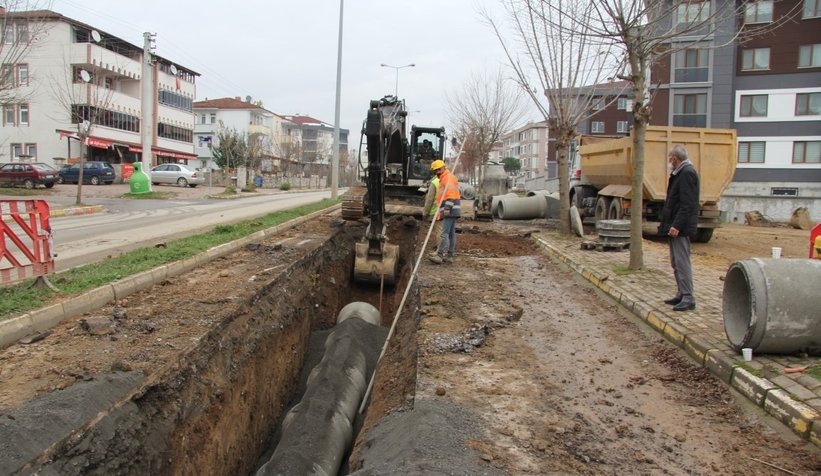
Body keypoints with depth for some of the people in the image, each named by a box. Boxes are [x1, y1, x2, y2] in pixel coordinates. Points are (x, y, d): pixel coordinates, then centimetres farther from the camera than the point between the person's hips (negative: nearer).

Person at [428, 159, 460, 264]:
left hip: (450, 210, -11)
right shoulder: (444, 178, 26)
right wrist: (440, 211, 27)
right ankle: (450, 256, 12)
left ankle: (439, 255, -21)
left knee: (444, 233, -16)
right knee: (451, 233, 10)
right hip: (448, 211, 11)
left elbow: (450, 194, -19)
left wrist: (447, 208, -27)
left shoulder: (448, 177, -6)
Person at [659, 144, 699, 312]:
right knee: (676, 262, 15)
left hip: (680, 227, -10)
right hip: (675, 225, 10)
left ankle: (688, 298, -3)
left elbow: (687, 204, -22)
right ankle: (681, 294, 24)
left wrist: (677, 225, -24)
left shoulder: (687, 173, -15)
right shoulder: (680, 172, 16)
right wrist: (669, 224, 17)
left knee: (682, 262, -8)